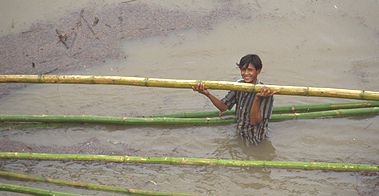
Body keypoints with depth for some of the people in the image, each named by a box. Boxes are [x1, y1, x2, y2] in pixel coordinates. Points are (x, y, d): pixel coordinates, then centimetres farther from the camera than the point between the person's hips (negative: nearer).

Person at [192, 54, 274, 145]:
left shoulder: (266, 93, -22)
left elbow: (255, 121, -26)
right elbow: (223, 107, -4)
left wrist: (258, 99, -41)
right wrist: (208, 94, -21)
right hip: (239, 135, 6)